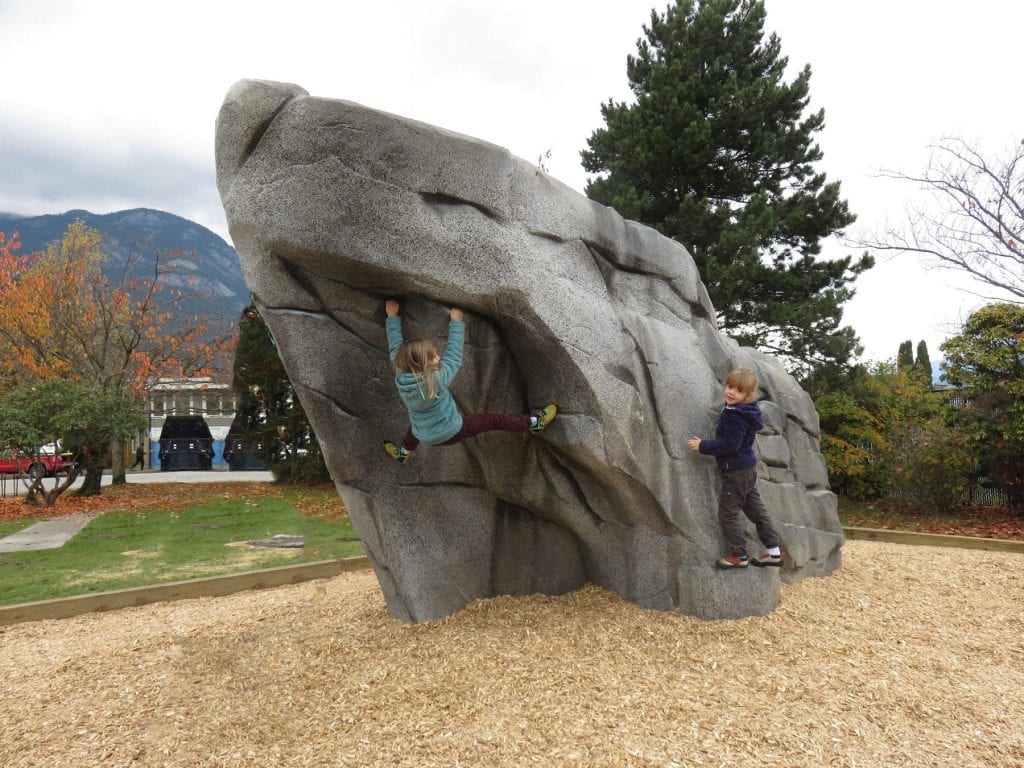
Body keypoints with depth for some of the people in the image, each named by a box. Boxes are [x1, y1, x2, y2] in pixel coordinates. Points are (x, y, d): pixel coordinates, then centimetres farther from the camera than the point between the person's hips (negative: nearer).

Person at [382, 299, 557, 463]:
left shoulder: (401, 377, -18)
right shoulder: (436, 379, -31)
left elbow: (395, 346, -5)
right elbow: (454, 355, -18)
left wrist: (392, 317, 6)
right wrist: (456, 322, -6)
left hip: (424, 436, 5)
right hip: (450, 433, -5)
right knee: (493, 420, 9)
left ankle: (403, 452, 61)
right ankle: (534, 422, 23)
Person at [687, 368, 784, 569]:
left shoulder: (735, 415, -25)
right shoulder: (745, 410, 6)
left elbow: (730, 444, -27)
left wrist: (703, 446, -21)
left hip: (736, 470, -10)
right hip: (747, 467, 10)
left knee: (728, 512, 0)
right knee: (755, 508, 16)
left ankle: (739, 555, 10)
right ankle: (774, 551, 22)